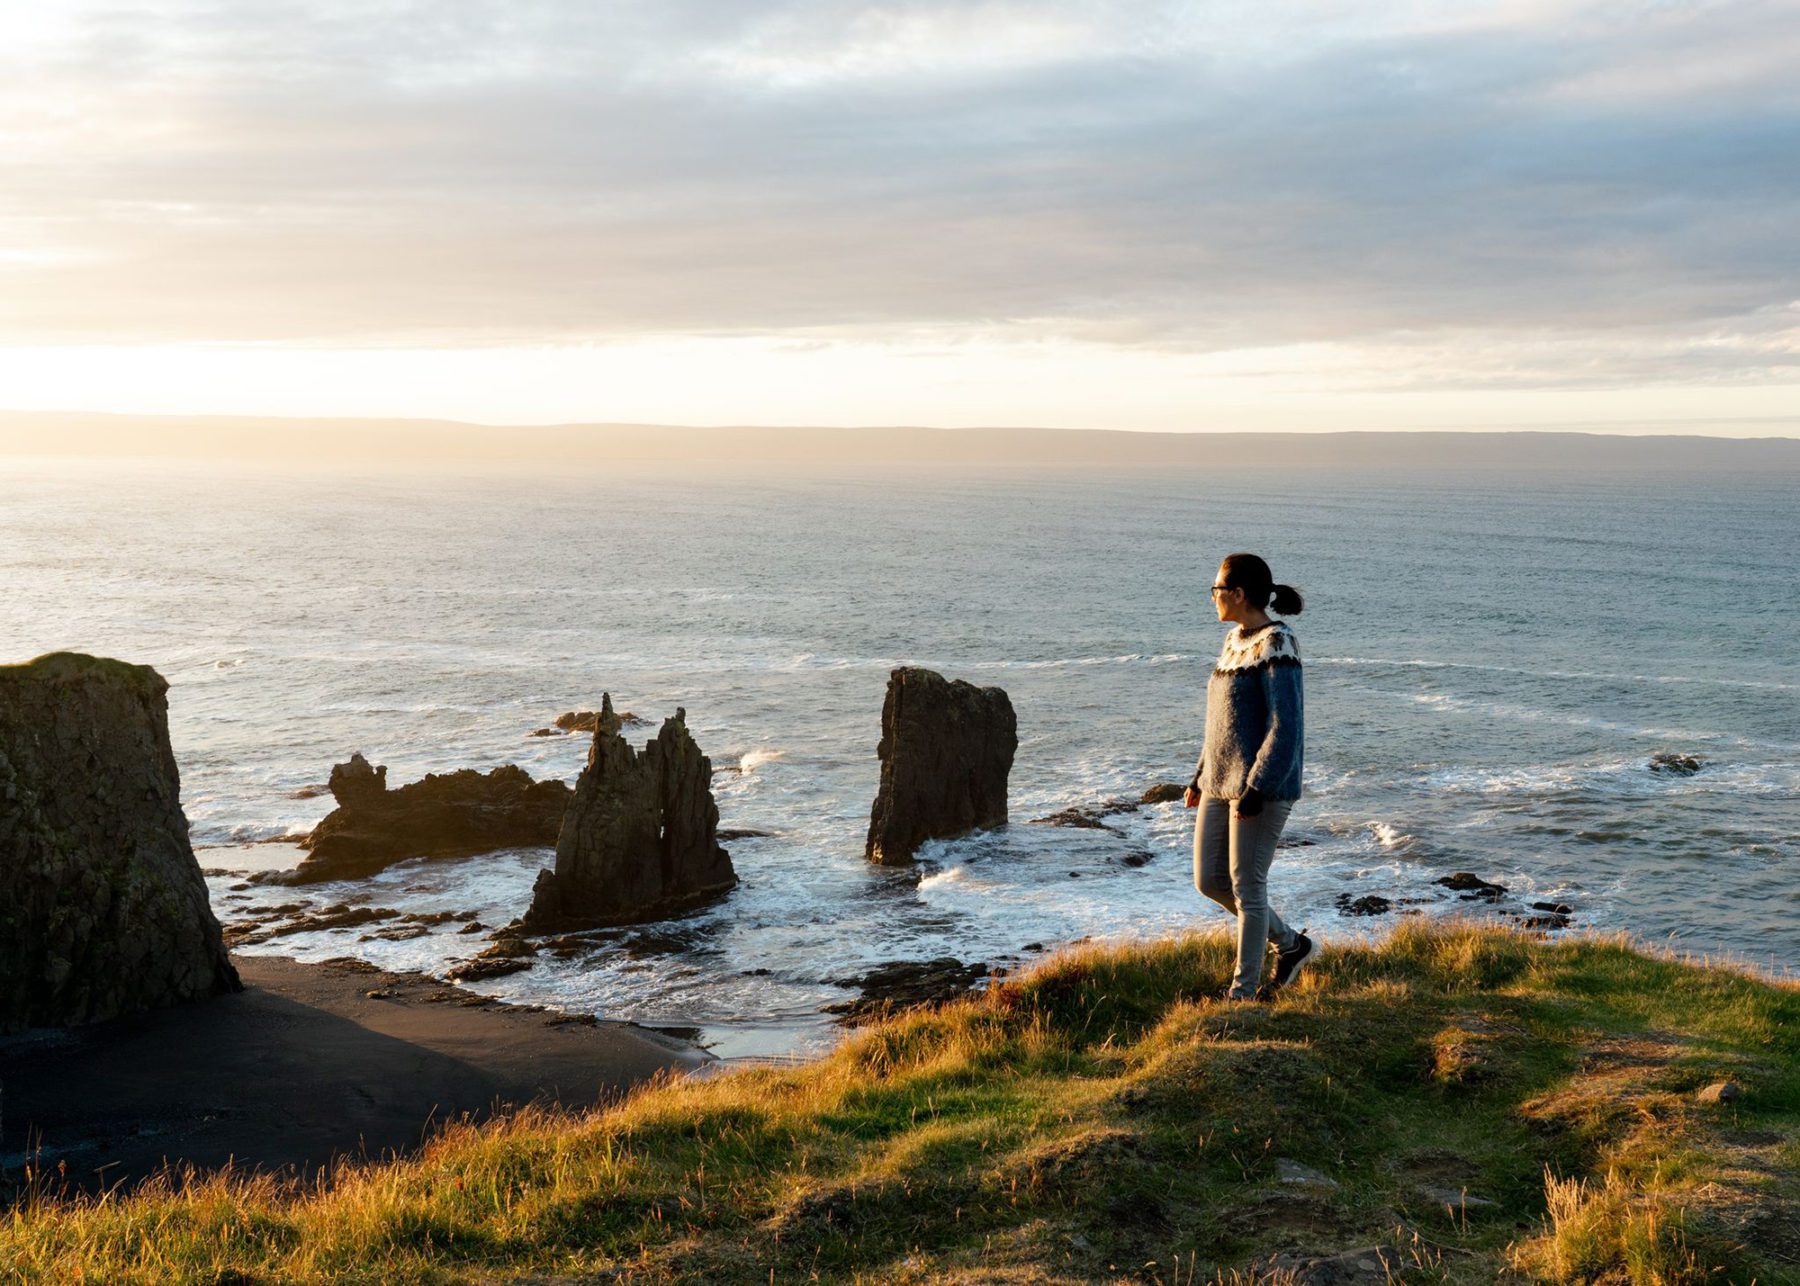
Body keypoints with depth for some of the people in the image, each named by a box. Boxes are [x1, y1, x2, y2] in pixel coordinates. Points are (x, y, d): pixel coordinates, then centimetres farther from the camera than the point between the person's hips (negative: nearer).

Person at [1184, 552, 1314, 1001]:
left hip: (1263, 786, -9)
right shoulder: (1238, 641, 13)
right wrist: (1201, 777, 19)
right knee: (1210, 881, 10)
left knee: (1246, 886, -2)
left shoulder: (1277, 648, -16)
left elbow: (1286, 727, -20)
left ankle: (1243, 990, 11)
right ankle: (1290, 944, 27)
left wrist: (1257, 791, -23)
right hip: (1225, 782, 9)